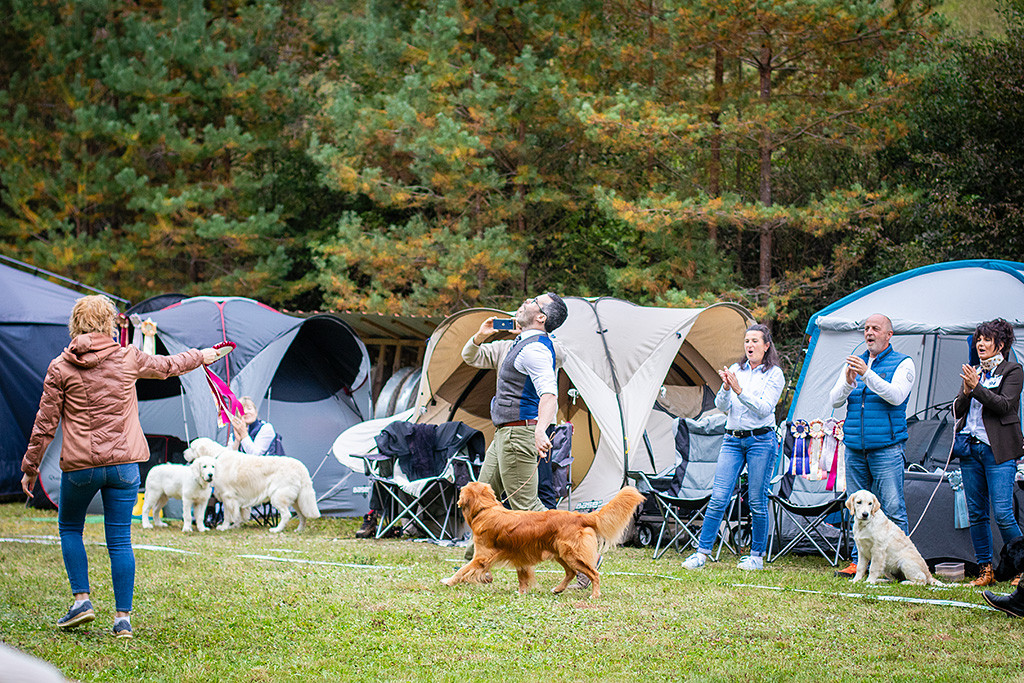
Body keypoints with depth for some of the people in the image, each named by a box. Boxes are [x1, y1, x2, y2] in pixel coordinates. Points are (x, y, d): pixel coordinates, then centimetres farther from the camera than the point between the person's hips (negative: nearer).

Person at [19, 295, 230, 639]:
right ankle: (123, 617, 3)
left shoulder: (60, 368, -3)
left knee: (70, 528, 20)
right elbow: (167, 365, 20)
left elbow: (45, 423, 0)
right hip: (123, 463, 1)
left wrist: (31, 466, 9)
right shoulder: (128, 359, 0)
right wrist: (200, 357, 39)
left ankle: (82, 599, 9)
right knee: (120, 540, 4)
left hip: (78, 466, -1)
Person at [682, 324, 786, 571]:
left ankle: (757, 556, 10)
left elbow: (763, 409, -11)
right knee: (718, 497, -4)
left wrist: (739, 390, -21)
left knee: (757, 501, -1)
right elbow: (722, 407, 6)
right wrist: (726, 388, -13)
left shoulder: (774, 374, 0)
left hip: (761, 441, -3)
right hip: (733, 439, 3)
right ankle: (702, 552, -3)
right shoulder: (735, 370, 12)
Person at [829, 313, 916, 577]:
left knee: (893, 509, -7)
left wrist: (867, 374, -23)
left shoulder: (902, 364, 2)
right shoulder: (853, 363, 16)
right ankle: (858, 562, 11)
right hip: (855, 449, 5)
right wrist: (847, 383, -14)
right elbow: (835, 401, 8)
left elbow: (896, 396, -15)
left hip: (886, 449, -5)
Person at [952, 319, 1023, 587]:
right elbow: (957, 411, 12)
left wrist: (977, 388, -19)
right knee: (976, 513, 5)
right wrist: (966, 393, -8)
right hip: (969, 447, 6)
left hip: (998, 450, -6)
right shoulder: (973, 372, 17)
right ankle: (985, 570, 11)